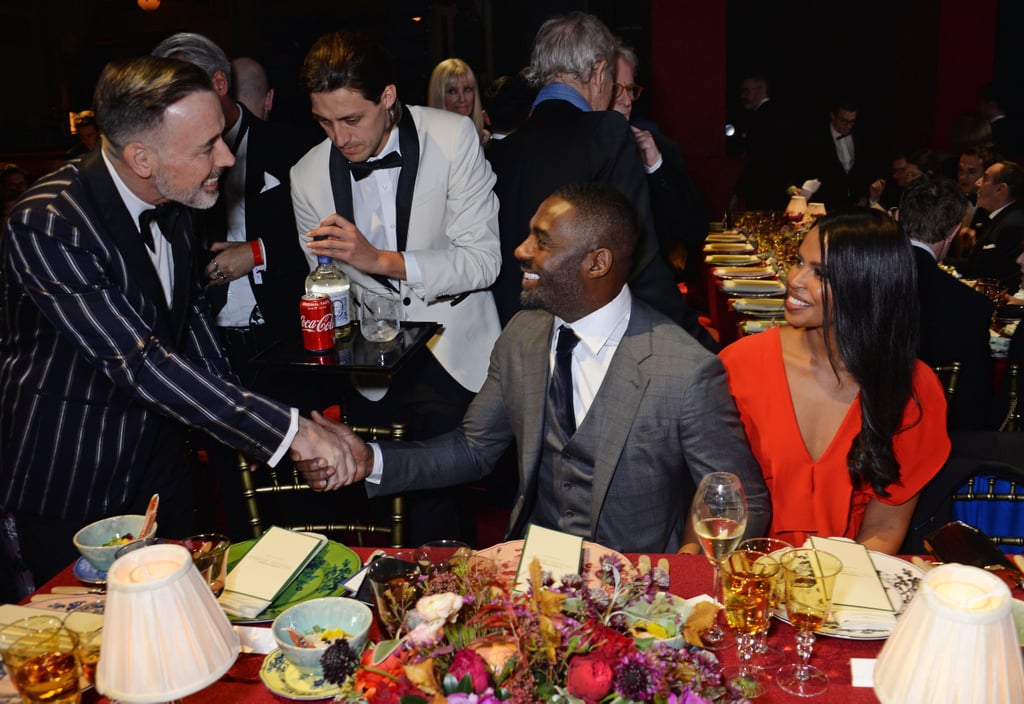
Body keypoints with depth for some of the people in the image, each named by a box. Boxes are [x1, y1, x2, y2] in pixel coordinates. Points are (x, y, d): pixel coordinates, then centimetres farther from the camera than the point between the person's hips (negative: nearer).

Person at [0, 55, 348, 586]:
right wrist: (288, 429, -35)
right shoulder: (47, 225, -29)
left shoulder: (171, 201, -6)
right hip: (72, 486, -6)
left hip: (160, 456, 6)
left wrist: (227, 413, 6)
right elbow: (139, 363, -34)